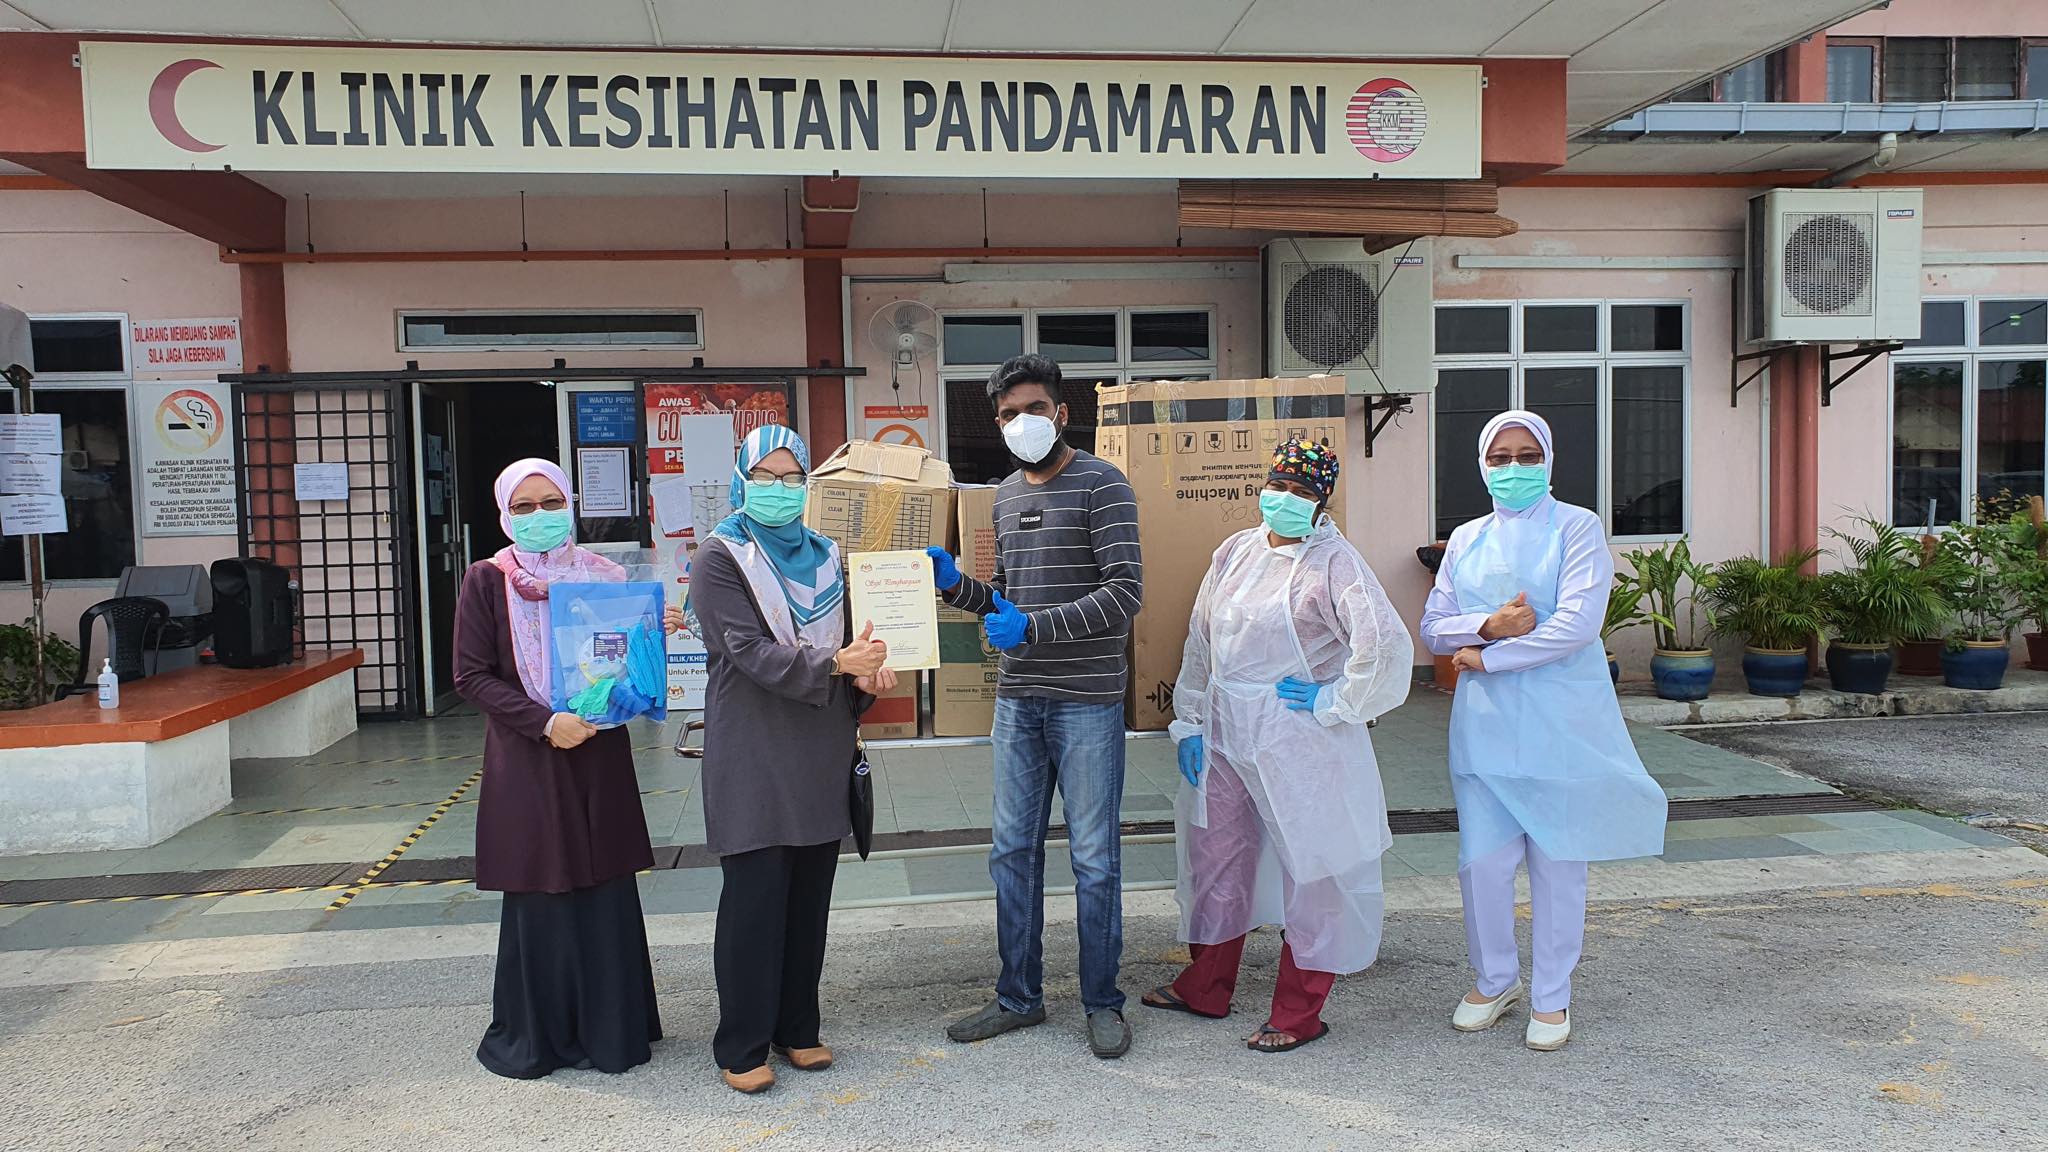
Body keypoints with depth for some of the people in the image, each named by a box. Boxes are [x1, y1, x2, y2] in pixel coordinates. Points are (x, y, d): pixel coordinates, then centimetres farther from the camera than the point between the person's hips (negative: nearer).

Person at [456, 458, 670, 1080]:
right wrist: (543, 722, -16)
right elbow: (472, 676, -5)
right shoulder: (487, 581, -1)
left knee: (606, 893, 5)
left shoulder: (604, 575, 7)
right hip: (527, 764, -2)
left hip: (600, 756, 3)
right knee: (539, 895, 3)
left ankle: (608, 1026, 19)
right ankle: (534, 1033, 19)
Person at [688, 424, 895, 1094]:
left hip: (820, 753, 5)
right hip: (754, 757, -5)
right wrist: (835, 663, -30)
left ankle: (797, 1028, 24)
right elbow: (751, 651, -16)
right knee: (754, 900, -3)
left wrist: (865, 677, -2)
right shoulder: (720, 560, -4)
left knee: (810, 897, 10)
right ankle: (742, 1047, 10)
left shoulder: (823, 557, 14)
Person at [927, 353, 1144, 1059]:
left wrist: (1033, 627, -22)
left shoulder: (1101, 485, -8)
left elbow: (1125, 592, -16)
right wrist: (955, 583, 2)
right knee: (1012, 849, 12)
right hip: (1018, 701, 7)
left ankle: (1102, 1002, 18)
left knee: (1094, 858, 3)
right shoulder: (1006, 495, 14)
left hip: (1087, 701, -6)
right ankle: (1019, 996, 25)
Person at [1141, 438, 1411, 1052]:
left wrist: (1332, 702, -16)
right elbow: (1200, 641, 13)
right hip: (1224, 735, 7)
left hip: (1297, 744, -7)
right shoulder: (1236, 551, 8)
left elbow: (1387, 646, -24)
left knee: (1308, 867, 3)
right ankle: (1206, 987, 33)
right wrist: (1188, 722, 10)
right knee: (1215, 853, 16)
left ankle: (1299, 1012, 17)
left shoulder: (1335, 563, -12)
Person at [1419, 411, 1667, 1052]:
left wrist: (1484, 658, -11)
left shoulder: (1577, 529, -2)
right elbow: (1433, 628, 7)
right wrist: (1489, 625, -13)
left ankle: (1551, 998, 21)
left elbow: (1577, 624, -14)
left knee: (1557, 864, 6)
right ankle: (1495, 980, 26)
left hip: (1561, 724, -3)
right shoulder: (1466, 540, 11)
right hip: (1485, 724, 3)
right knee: (1481, 861, 4)